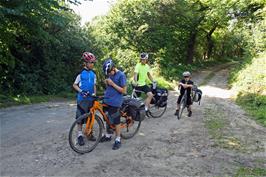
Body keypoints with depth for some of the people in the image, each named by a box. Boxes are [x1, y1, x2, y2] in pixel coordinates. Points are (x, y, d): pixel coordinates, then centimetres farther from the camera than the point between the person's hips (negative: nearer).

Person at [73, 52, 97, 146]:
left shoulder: (93, 74, 5)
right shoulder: (81, 73, -8)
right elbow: (74, 85, -2)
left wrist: (95, 95, 4)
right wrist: (81, 91, -18)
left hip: (91, 98, 4)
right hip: (82, 98, -4)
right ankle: (80, 135, 13)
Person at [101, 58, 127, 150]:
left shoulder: (121, 75, -15)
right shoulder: (110, 74, 7)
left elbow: (124, 91, -16)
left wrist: (112, 83, -20)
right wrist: (106, 82, -6)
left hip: (115, 102, -7)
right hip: (107, 100, 7)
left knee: (116, 121, 2)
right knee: (108, 118, 17)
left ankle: (118, 140, 16)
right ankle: (108, 135, 35)